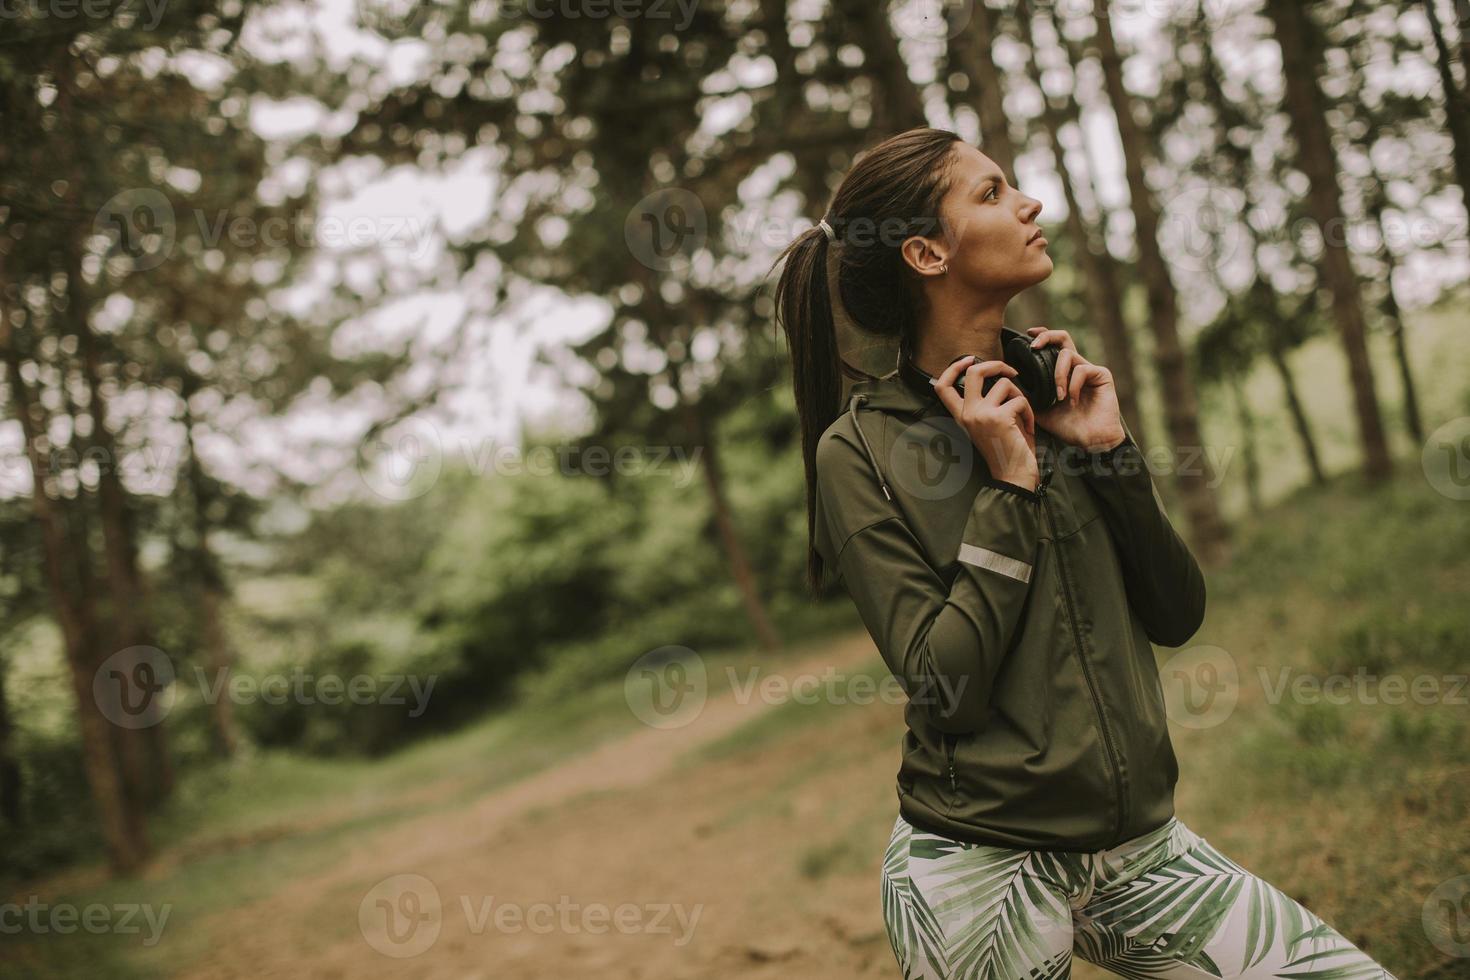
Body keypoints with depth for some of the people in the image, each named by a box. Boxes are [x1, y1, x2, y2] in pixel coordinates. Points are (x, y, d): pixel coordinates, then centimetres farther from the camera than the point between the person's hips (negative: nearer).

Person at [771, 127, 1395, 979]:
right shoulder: (859, 450, -9)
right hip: (982, 868, -4)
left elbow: (1179, 616, 2)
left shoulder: (1055, 393, 4)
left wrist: (1109, 450, -9)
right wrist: (1010, 486, -16)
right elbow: (945, 690, -16)